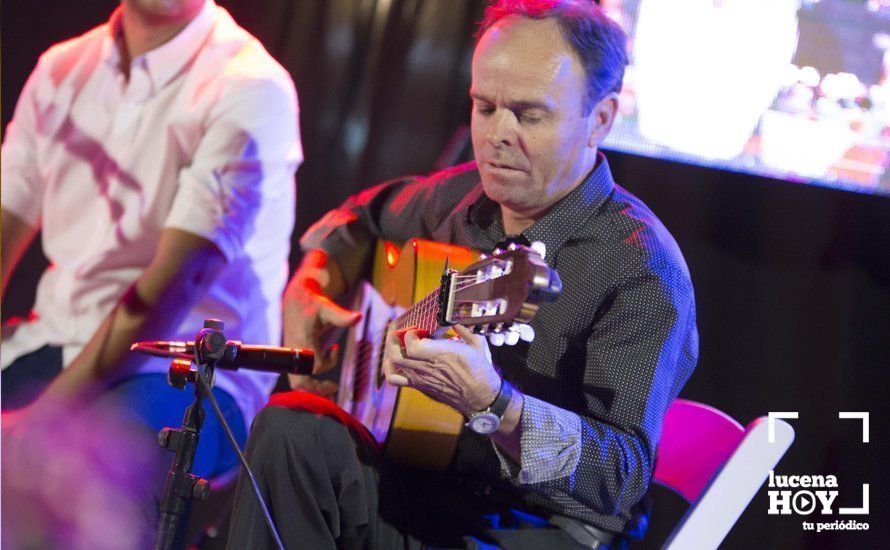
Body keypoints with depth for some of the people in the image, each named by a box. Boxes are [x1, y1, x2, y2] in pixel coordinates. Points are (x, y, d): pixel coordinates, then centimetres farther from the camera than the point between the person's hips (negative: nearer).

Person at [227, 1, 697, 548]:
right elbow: (364, 218, 31)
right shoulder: (461, 196, 6)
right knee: (292, 428, -22)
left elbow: (625, 473, -26)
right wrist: (310, 287, 10)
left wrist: (492, 402, -40)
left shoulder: (644, 271, -16)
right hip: (423, 497, 7)